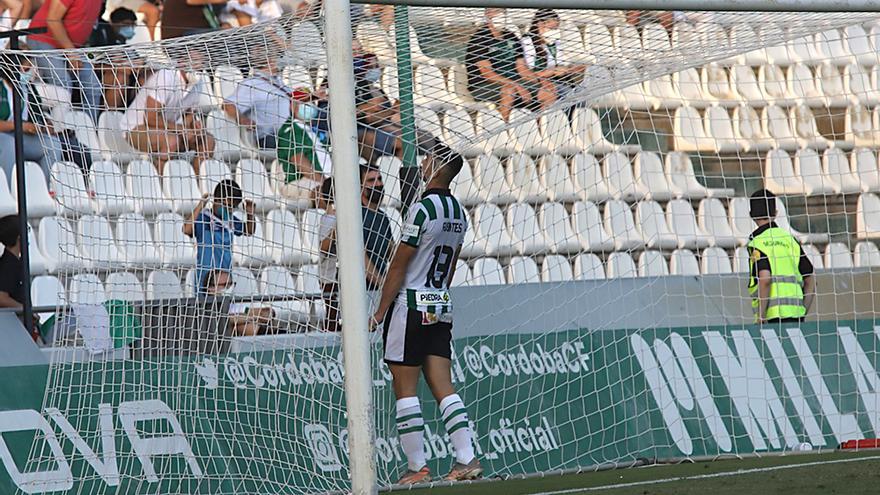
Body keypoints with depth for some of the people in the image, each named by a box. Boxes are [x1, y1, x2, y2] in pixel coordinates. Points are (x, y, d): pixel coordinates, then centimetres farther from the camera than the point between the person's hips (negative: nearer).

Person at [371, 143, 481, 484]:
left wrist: (380, 311, -7)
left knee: (405, 389, -1)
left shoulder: (423, 209, -14)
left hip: (410, 306, -8)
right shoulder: (458, 212, 10)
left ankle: (417, 467, -1)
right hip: (442, 308, 8)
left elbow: (399, 265, -12)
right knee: (443, 388, 5)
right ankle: (467, 460, -2)